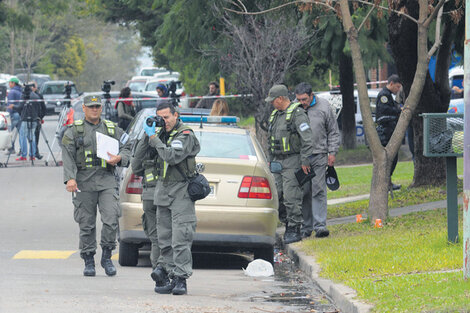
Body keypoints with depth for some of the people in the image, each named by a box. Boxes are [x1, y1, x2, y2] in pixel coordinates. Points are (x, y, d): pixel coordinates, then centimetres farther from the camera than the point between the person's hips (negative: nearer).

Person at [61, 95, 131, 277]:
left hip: (107, 181, 1)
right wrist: (70, 178, -14)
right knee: (86, 224, 1)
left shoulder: (112, 129, 14)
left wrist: (119, 158, -4)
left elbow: (127, 148, 18)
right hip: (84, 182, -1)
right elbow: (68, 156, -1)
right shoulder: (74, 131, 7)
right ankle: (88, 262, 11)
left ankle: (106, 257, 2)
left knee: (111, 220, -13)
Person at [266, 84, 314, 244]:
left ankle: (294, 230, -6)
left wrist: (305, 161, -17)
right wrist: (270, 159, 21)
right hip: (277, 163, 8)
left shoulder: (297, 114, -11)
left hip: (292, 162, -8)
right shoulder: (275, 114, 16)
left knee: (291, 197, -10)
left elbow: (308, 138, -15)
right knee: (276, 196, 5)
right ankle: (288, 223, 14)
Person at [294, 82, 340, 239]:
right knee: (303, 193, 4)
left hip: (319, 156, -1)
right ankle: (306, 227, 11)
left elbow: (333, 132, 9)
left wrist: (332, 152, 3)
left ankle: (320, 226, -10)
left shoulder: (324, 106, 1)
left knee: (318, 191, -7)